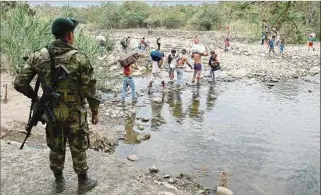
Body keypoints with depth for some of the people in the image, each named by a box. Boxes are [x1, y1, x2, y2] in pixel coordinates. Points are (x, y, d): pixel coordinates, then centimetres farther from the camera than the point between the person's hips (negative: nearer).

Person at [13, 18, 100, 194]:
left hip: (51, 112, 3)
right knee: (78, 148, 13)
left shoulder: (38, 56, -6)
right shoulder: (80, 58, -16)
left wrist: (34, 97, 13)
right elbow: (89, 90, -13)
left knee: (56, 148, 20)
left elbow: (19, 83, -4)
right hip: (75, 113, -3)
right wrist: (95, 111, 0)